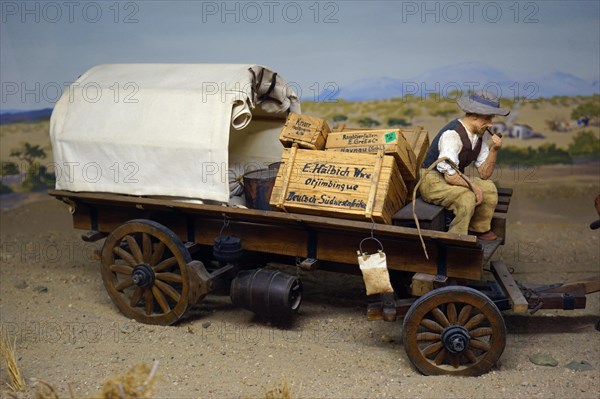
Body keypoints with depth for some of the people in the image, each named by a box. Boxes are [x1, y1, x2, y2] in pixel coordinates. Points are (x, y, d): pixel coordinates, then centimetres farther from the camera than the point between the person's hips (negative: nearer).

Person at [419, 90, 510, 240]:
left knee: (489, 188, 0)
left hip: (452, 178, 9)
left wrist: (494, 150, -12)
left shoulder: (479, 135, 1)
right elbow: (450, 176, -30)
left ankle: (478, 229, 17)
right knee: (467, 197, -28)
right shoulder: (452, 134, -26)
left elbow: (484, 174, 2)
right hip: (432, 181, -9)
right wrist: (473, 186, -18)